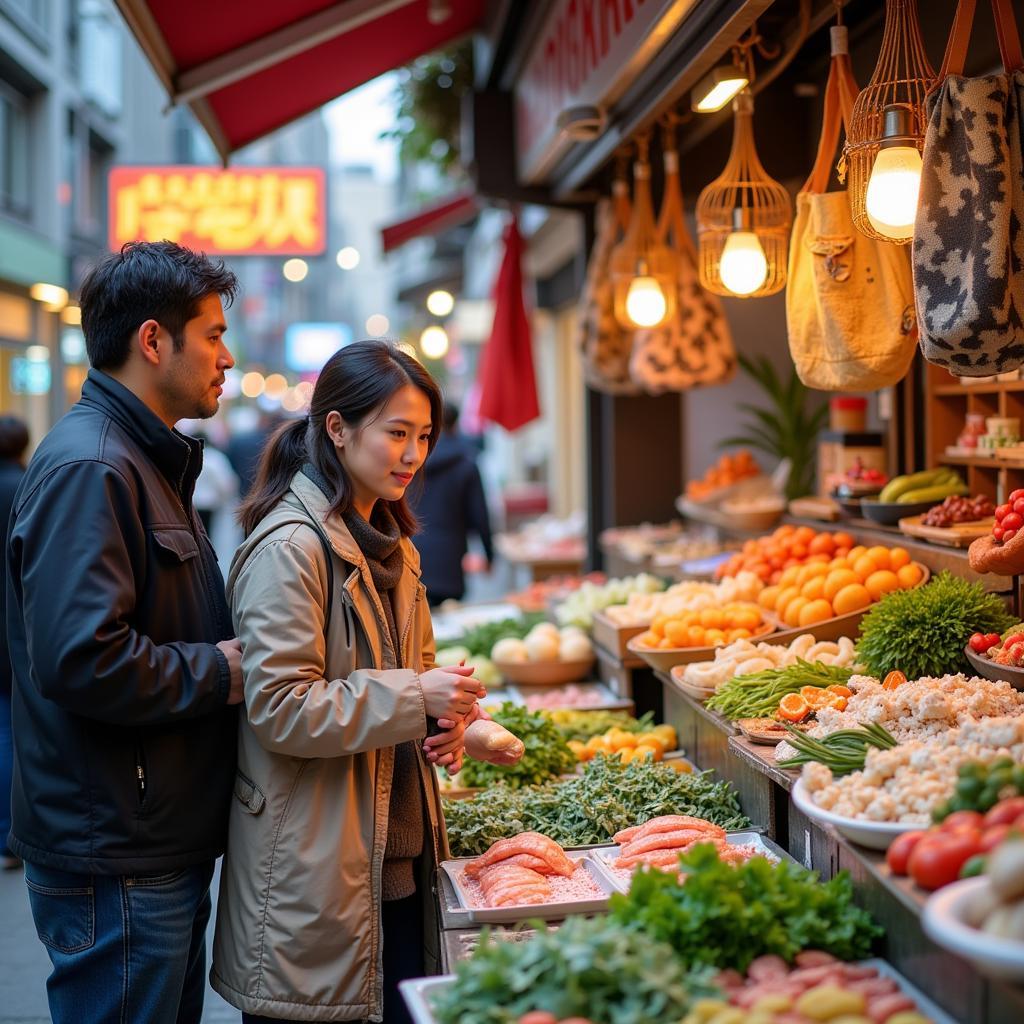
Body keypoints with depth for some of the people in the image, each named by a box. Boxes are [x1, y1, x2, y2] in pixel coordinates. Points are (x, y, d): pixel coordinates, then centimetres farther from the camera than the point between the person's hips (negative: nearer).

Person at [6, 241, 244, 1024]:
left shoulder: (149, 460, 15)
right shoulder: (90, 468, -19)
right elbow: (83, 660, -29)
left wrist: (223, 655, 6)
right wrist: (220, 672, -17)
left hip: (166, 849, 10)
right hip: (119, 867, -10)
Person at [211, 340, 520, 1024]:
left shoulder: (388, 542, 14)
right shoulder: (289, 547, -15)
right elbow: (278, 711, -20)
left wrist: (444, 718, 3)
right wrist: (412, 698, -22)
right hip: (314, 860, -8)